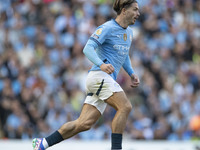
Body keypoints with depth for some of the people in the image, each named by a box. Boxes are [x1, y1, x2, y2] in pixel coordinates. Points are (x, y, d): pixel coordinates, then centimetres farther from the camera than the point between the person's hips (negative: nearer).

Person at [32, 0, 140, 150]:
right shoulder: (107, 28, -7)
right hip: (99, 76, -8)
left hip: (108, 80, 8)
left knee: (84, 123, 0)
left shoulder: (129, 32, 20)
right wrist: (101, 64, -34)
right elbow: (88, 49, -17)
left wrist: (132, 73, 19)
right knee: (125, 106, -23)